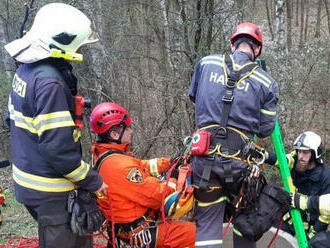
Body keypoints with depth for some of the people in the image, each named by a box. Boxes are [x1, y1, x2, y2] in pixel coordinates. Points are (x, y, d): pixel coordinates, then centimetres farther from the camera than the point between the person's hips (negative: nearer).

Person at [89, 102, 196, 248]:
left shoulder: (101, 155, 2)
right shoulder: (120, 165, -29)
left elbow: (143, 167, 9)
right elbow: (156, 196, -24)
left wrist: (170, 161, 2)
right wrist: (176, 180, -9)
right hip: (140, 232, -10)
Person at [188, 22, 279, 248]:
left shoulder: (206, 63, 6)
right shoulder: (266, 82, 0)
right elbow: (265, 129, 5)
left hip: (204, 154, 1)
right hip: (239, 158, -1)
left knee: (207, 223, 9)